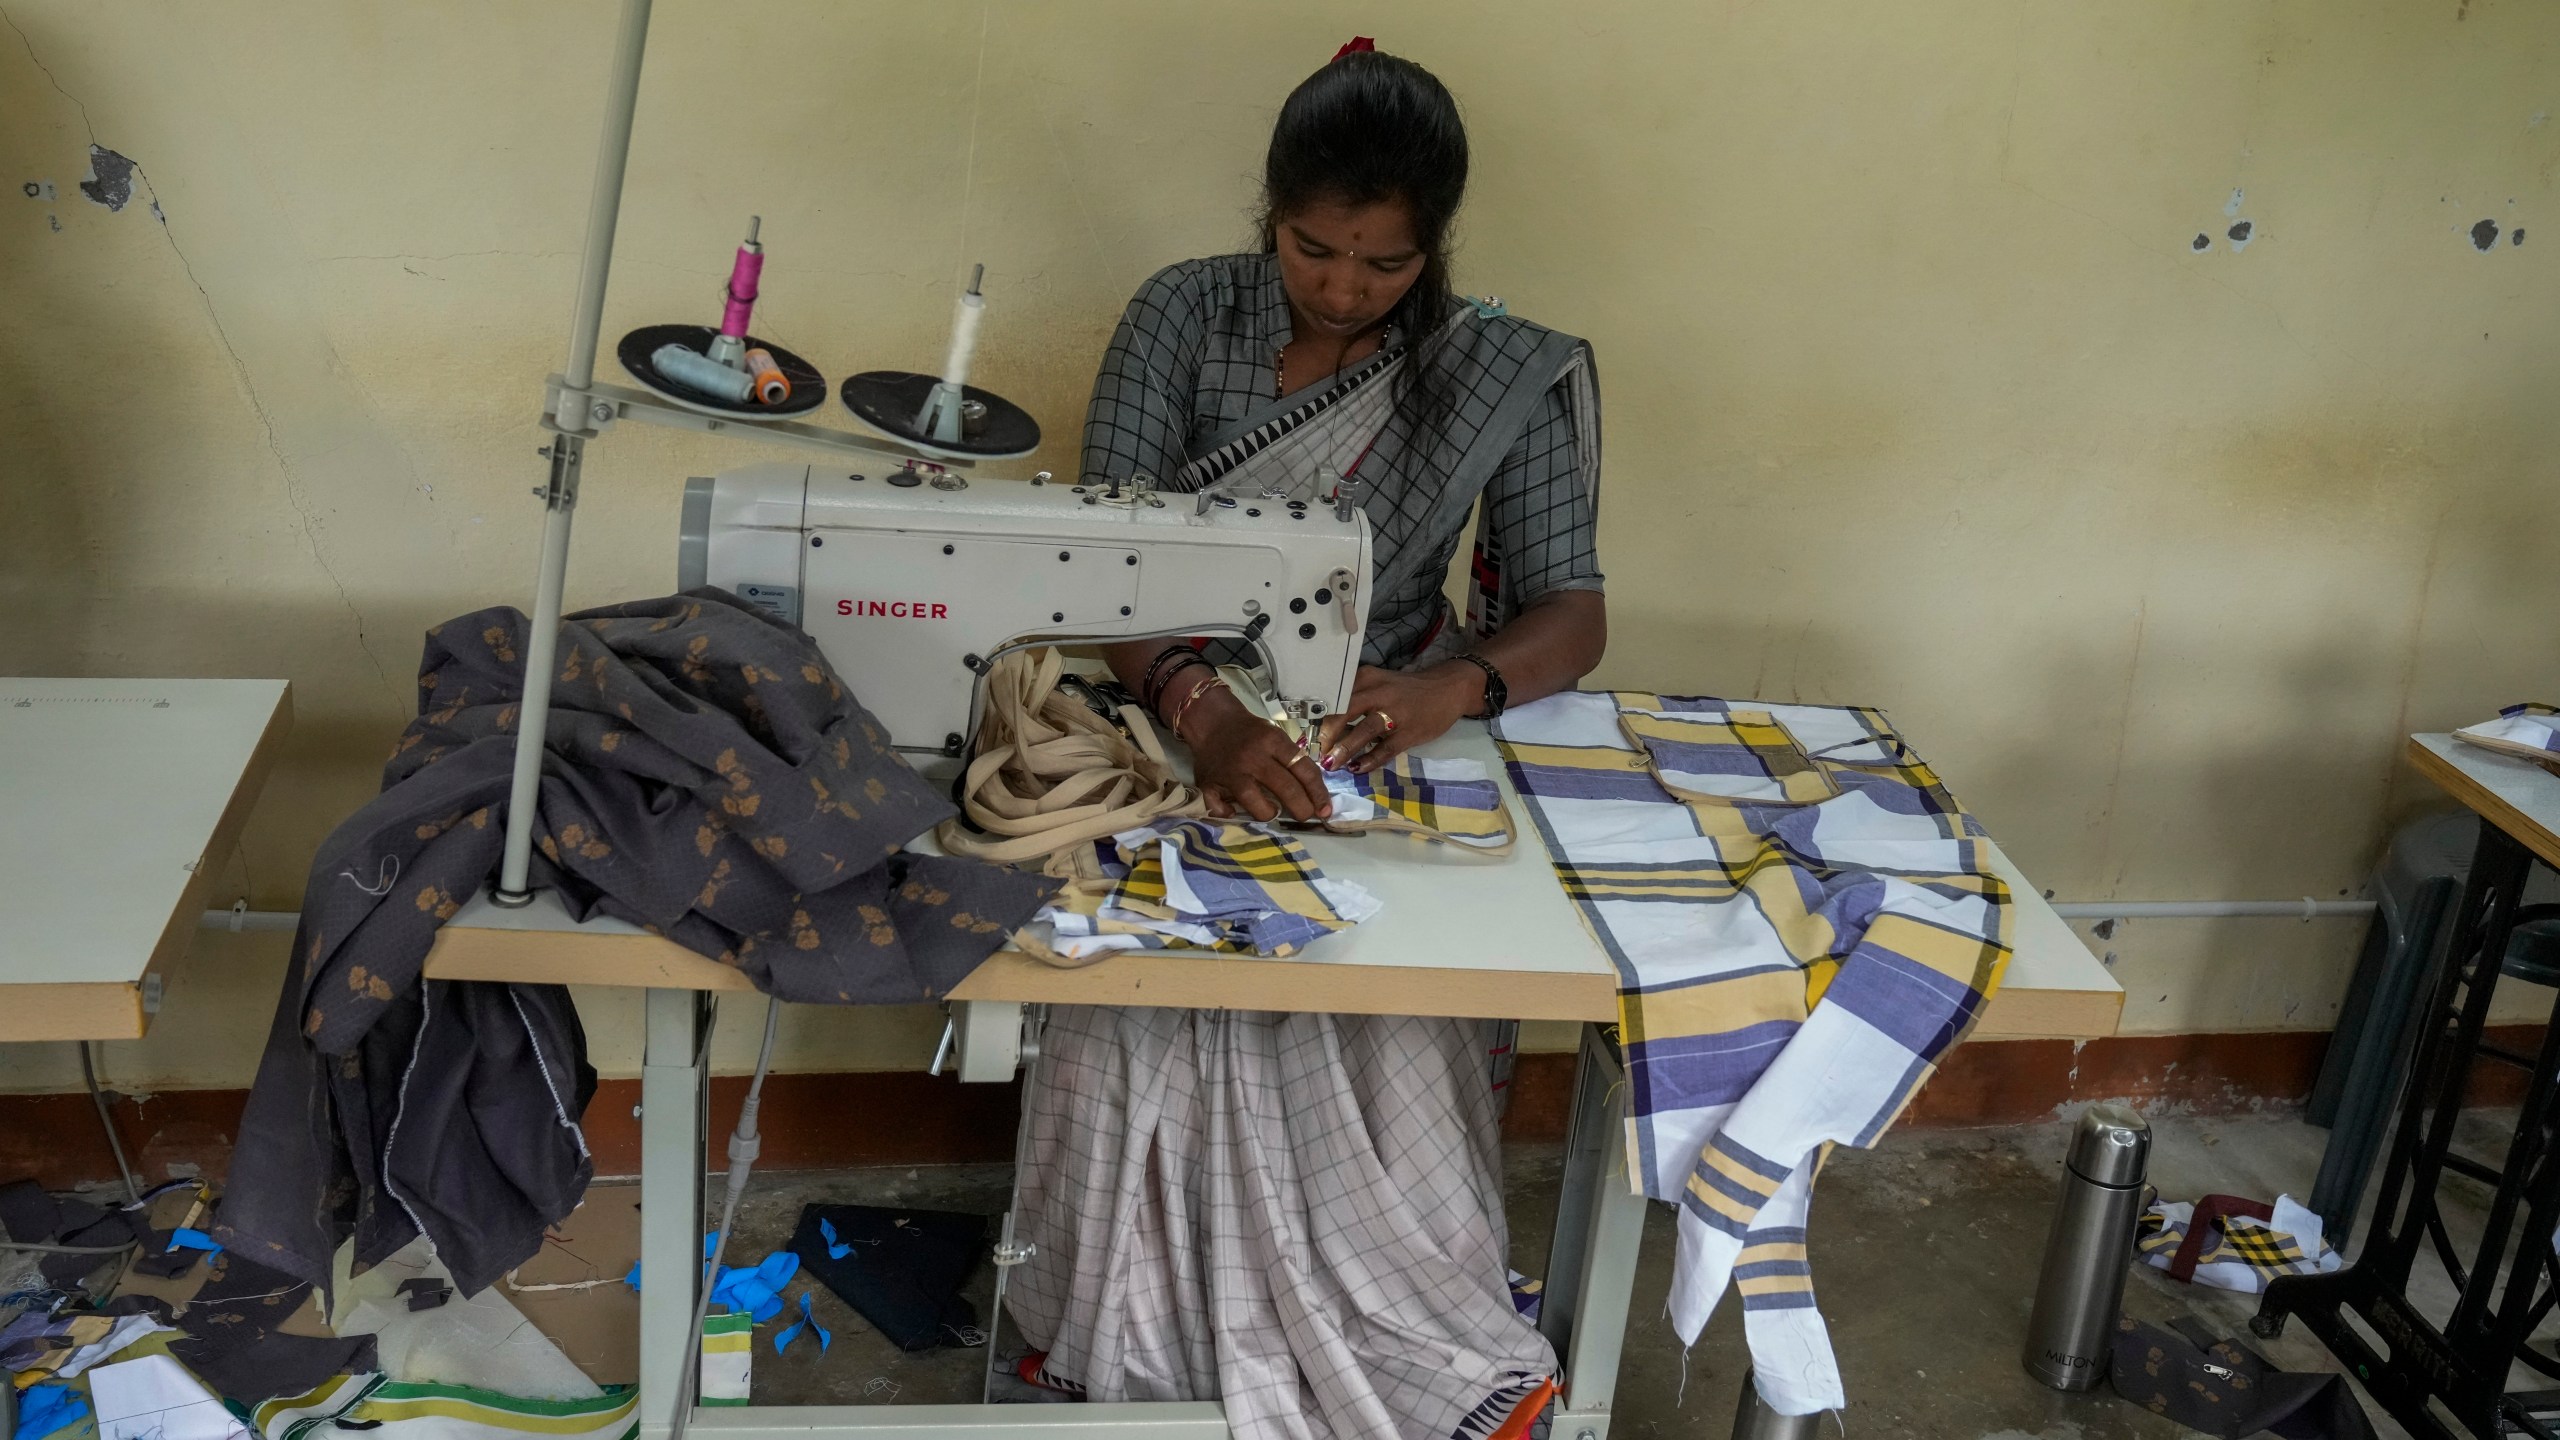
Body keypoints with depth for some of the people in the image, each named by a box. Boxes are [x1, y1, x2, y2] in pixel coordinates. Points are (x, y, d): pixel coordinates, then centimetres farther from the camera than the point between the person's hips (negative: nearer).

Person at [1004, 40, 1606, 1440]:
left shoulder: (1500, 375, -2)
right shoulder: (1183, 316, -4)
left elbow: (1571, 615, -4)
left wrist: (1451, 686, -27)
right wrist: (1201, 707, -34)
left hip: (1375, 758, 0)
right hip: (1184, 732, 0)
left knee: (1392, 1052, -26)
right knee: (1131, 1038, -26)